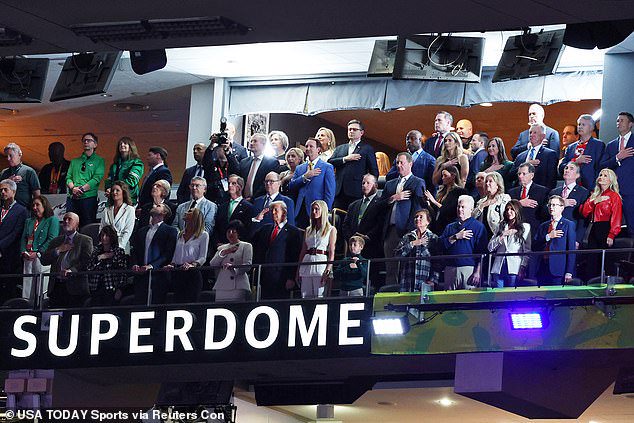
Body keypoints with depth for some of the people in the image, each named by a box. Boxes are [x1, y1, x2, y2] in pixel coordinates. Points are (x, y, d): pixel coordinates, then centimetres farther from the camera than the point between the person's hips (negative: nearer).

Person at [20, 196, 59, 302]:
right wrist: (24, 252, -2)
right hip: (28, 258, 5)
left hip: (42, 257, -5)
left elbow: (52, 239, -5)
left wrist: (38, 253, -13)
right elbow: (23, 238, 18)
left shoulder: (52, 220, 5)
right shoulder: (29, 221, 25)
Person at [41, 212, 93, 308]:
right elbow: (44, 261, 15)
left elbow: (86, 261, -6)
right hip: (56, 287, 4)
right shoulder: (56, 241, 23)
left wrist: (71, 270, -21)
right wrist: (58, 250, 0)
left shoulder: (85, 240, 9)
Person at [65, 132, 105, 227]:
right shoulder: (75, 161, 22)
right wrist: (73, 188, -9)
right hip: (72, 198, 4)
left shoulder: (99, 161, 9)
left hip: (88, 198, -4)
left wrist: (82, 189, -13)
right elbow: (68, 178, 13)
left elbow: (97, 178, -4)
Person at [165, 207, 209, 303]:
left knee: (191, 302, -13)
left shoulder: (203, 235, 5)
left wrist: (193, 264, -21)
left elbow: (203, 257, -3)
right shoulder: (180, 234, 21)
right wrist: (172, 264, -1)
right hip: (178, 273, 5)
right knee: (178, 302, -1)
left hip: (193, 273, -5)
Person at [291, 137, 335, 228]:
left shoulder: (327, 167, 2)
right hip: (300, 212, 4)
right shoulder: (299, 168, 18)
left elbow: (330, 193, -3)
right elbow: (291, 186, 5)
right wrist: (305, 176, -8)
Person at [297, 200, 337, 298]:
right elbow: (303, 251, 18)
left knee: (320, 297, -11)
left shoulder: (331, 230, 6)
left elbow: (331, 252, -2)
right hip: (307, 266, 5)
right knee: (305, 297, -1)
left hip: (321, 263, -5)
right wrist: (298, 271, 10)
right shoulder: (308, 230, 19)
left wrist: (328, 271, -14)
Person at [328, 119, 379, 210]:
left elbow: (374, 172, 6)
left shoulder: (367, 149, 9)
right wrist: (345, 159, -5)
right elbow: (330, 162, 7)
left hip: (356, 192, -4)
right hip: (339, 191, 4)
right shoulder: (340, 148, 22)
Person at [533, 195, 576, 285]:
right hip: (543, 270, 5)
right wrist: (548, 237, -8)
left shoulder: (569, 225, 3)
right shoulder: (543, 226, 19)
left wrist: (569, 272, -12)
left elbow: (571, 249, -4)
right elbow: (534, 247, 8)